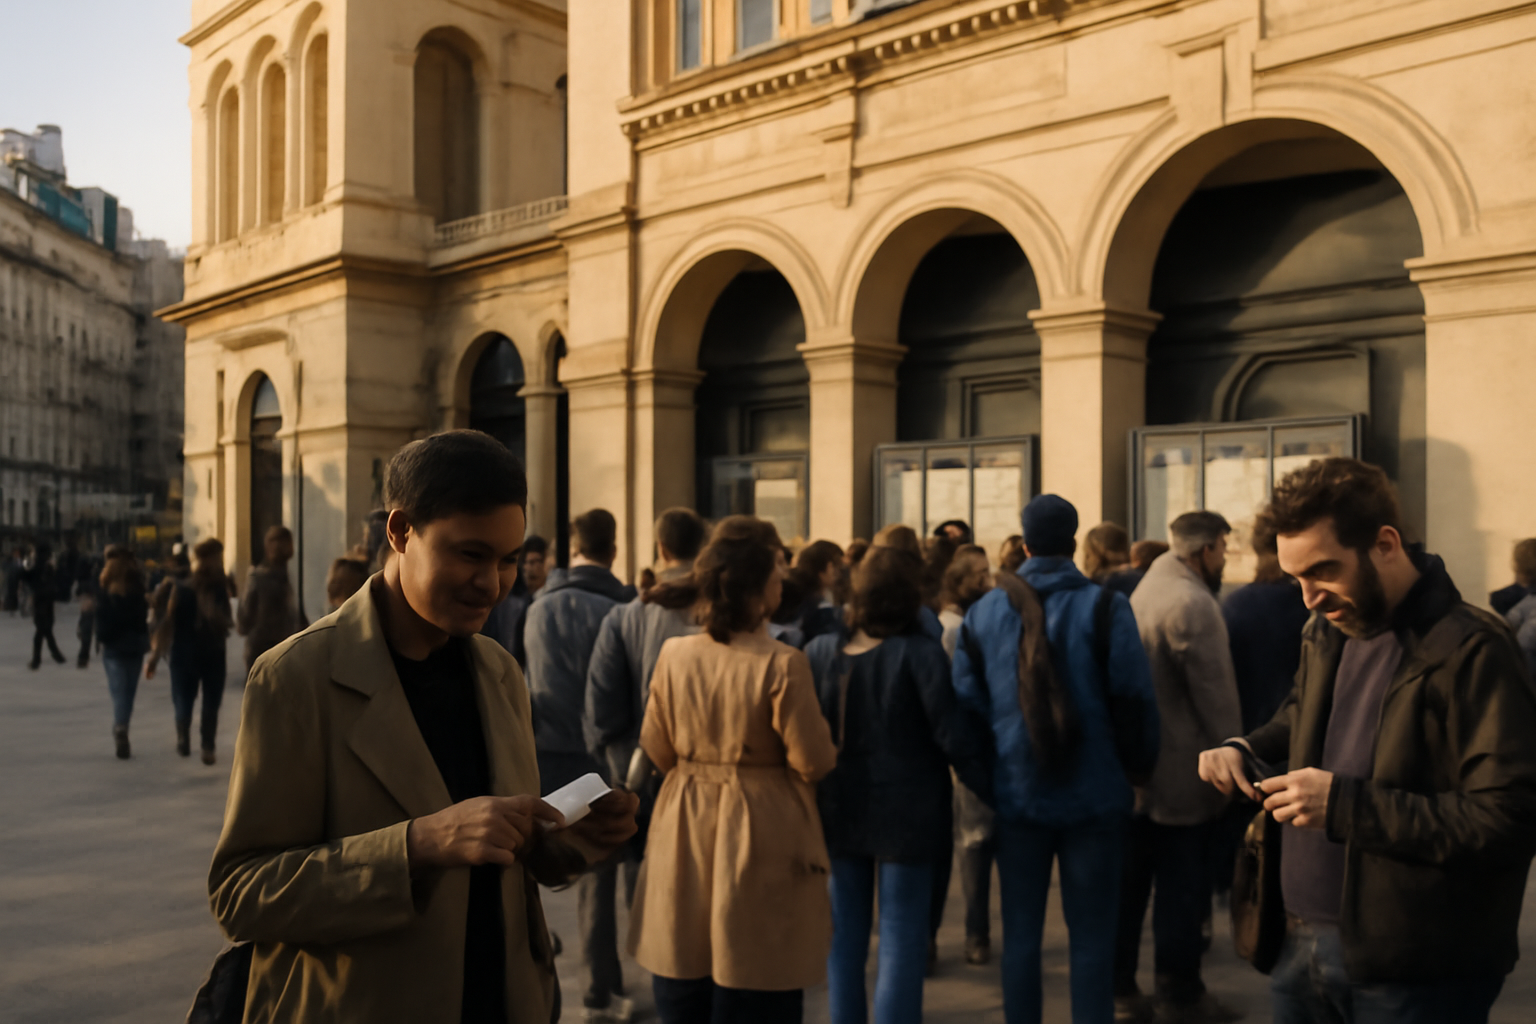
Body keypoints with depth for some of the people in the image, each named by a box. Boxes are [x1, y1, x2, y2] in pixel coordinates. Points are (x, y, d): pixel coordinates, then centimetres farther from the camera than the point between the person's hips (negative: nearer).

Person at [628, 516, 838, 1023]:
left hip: (685, 832, 4)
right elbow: (813, 762, -14)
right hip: (760, 840, -4)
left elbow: (657, 750, 4)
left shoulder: (673, 655, -6)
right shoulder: (782, 665, -20)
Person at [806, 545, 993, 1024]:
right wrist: (999, 794, -3)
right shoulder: (920, 652, -15)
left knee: (845, 932, 15)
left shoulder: (820, 650, -3)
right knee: (902, 936, 5)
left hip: (839, 810, 4)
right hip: (907, 813, -4)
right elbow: (955, 737, -14)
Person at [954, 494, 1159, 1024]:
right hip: (1094, 796, -2)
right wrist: (1136, 765, 5)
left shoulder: (983, 610, 1)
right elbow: (1134, 698, -11)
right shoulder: (1104, 607, -10)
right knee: (1091, 937, 7)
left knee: (1020, 934, 12)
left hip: (1015, 796, 3)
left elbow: (966, 703, 3)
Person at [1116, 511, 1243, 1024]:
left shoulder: (1145, 591, 11)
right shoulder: (1193, 603, -19)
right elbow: (1217, 696, -18)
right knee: (1182, 888, 3)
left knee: (1129, 881, 14)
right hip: (1182, 773, -9)